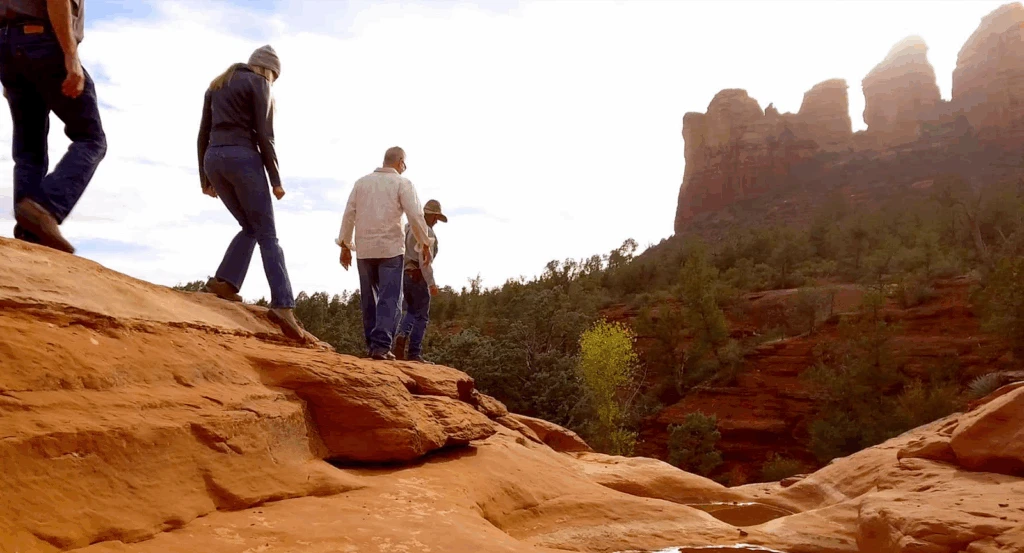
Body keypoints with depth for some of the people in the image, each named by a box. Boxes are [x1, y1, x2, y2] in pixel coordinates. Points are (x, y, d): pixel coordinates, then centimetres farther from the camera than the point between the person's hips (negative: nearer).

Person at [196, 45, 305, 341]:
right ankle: (282, 304, -21)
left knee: (249, 227, 17)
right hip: (242, 157, -6)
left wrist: (205, 178, 20)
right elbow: (264, 136, -6)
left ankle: (225, 281, -2)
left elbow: (203, 135, 19)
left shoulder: (216, 84, 24)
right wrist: (276, 179, -5)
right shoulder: (258, 83, 4)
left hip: (213, 159, 7)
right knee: (267, 234, -9)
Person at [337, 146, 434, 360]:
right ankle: (381, 345, -14)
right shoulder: (402, 183, -1)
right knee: (389, 299, -4)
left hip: (364, 249, 4)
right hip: (391, 248, -4)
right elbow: (415, 215, -8)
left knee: (369, 299, 13)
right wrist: (425, 244, 0)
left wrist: (345, 245, 15)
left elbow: (349, 215, 10)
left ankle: (372, 343, 15)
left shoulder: (361, 182, 12)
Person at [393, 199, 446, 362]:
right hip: (418, 276, -8)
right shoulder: (427, 231, -12)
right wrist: (431, 283, -21)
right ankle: (414, 354, 0)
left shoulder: (407, 228, 14)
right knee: (421, 316, 0)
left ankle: (401, 336, -5)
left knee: (411, 311, 20)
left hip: (404, 274, 8)